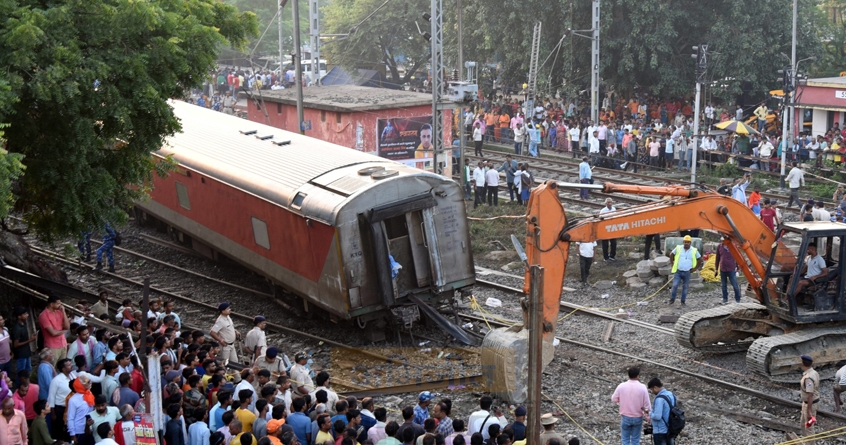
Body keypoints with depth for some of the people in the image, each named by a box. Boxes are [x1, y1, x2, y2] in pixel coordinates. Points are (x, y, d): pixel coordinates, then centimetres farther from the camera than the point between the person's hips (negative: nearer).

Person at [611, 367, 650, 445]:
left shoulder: (621, 386, -11)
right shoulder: (642, 387, -14)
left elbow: (614, 399, 1)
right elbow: (646, 406, -11)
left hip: (625, 417, 0)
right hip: (638, 418, 0)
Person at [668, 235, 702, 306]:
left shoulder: (694, 251, -2)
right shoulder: (678, 248, -1)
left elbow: (700, 260, 9)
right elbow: (671, 255, 14)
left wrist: (695, 269, 3)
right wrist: (673, 264, 9)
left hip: (687, 273, 0)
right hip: (678, 271, 0)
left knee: (685, 287, 7)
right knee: (675, 285, -7)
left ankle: (683, 301, 18)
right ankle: (672, 299, 9)